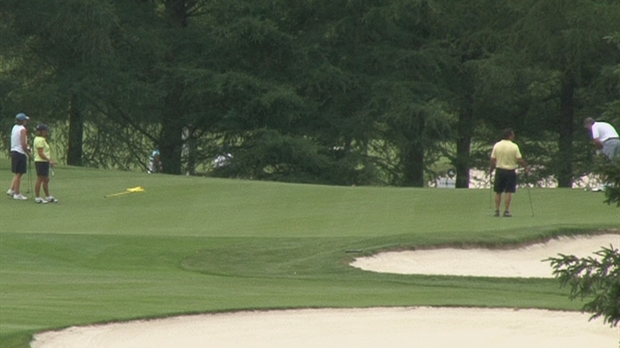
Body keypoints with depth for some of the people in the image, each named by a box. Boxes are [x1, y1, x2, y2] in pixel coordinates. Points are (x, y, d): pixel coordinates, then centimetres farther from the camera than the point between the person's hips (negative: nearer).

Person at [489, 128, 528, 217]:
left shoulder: (497, 145, -1)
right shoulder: (514, 146, -10)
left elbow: (493, 160, 0)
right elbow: (520, 160, -11)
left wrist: (491, 169, 15)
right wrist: (526, 166, 6)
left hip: (499, 170, 3)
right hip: (510, 171, -3)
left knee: (498, 192, 10)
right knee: (508, 192, 0)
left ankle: (497, 211, 10)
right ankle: (506, 211, -3)